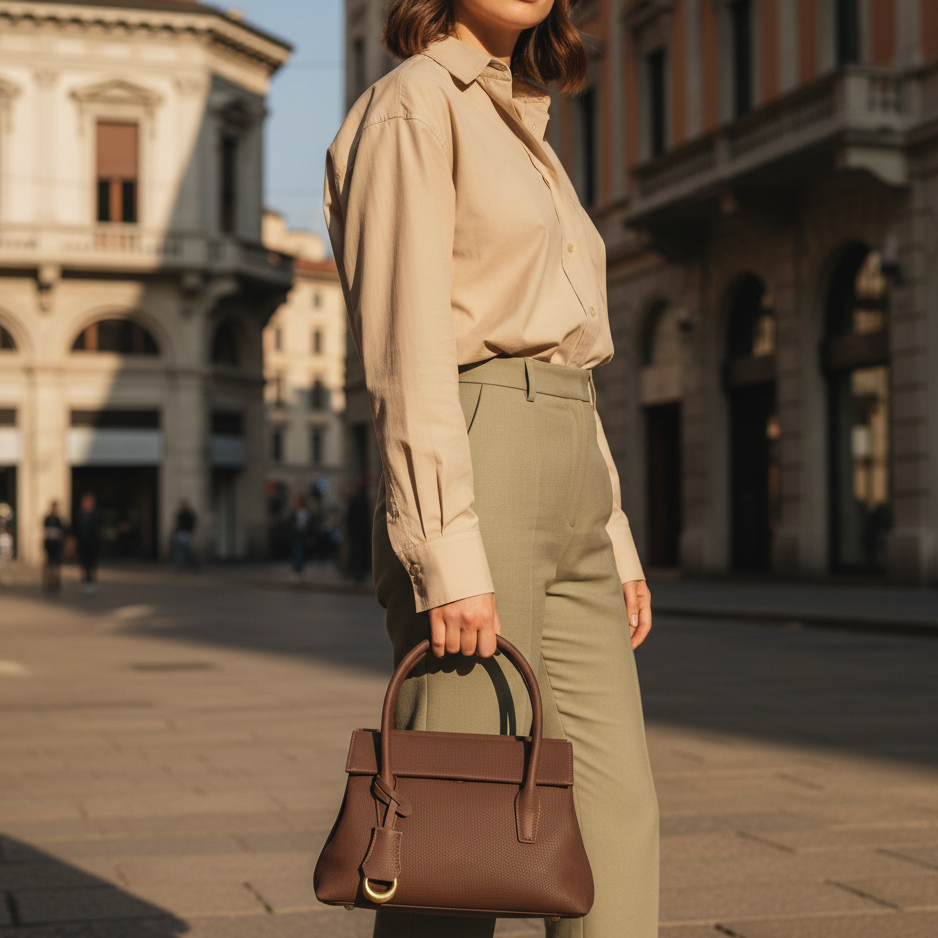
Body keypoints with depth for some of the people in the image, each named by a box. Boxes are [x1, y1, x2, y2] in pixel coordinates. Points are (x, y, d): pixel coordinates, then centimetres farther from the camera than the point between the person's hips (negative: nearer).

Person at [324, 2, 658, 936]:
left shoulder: (523, 133, 23)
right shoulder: (412, 104, -4)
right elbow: (407, 348, -14)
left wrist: (615, 541, 18)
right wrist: (448, 556, -21)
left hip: (566, 492, 9)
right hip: (471, 480, -8)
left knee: (617, 806, 4)